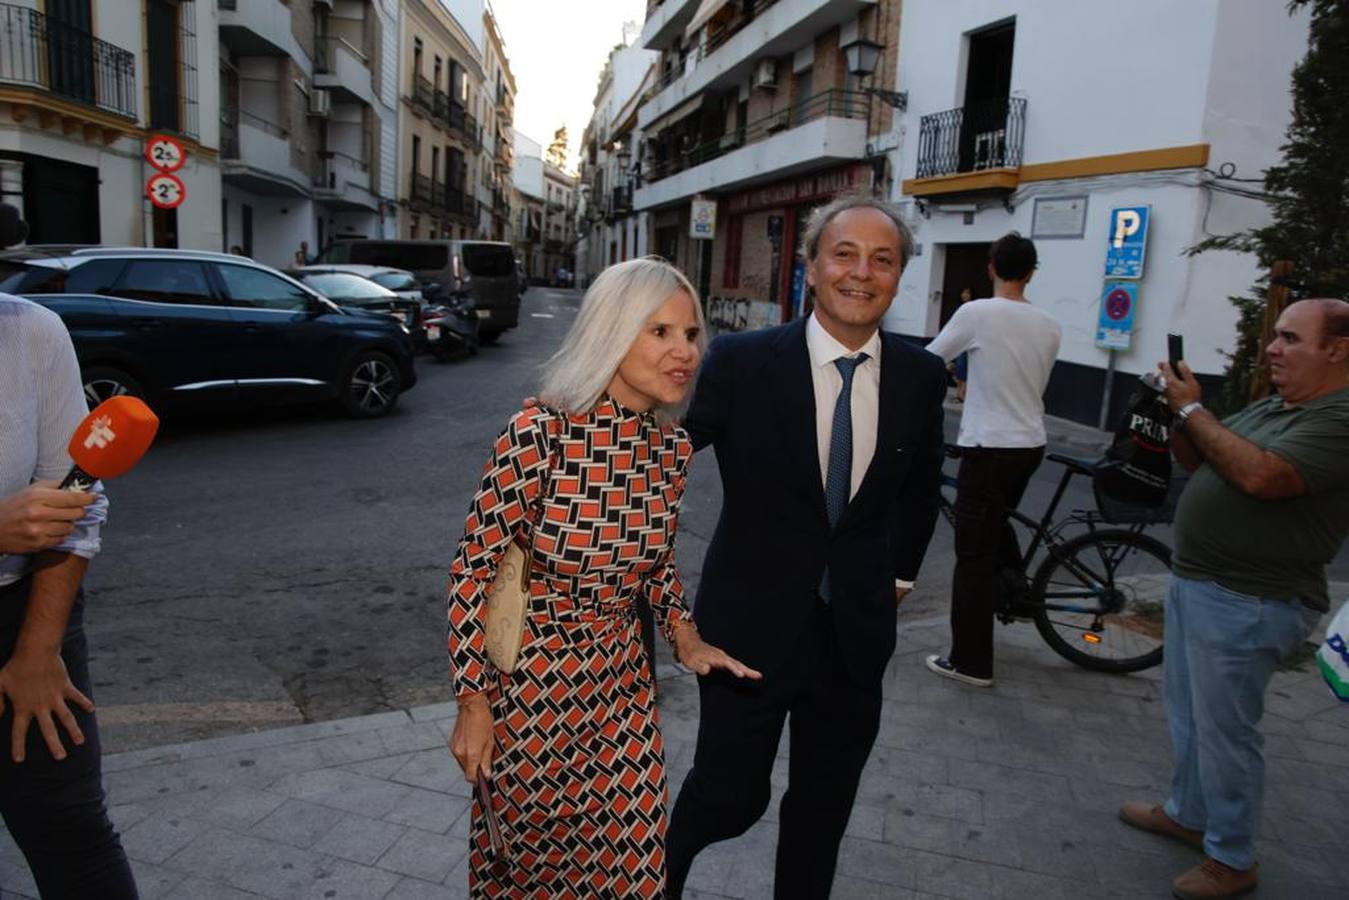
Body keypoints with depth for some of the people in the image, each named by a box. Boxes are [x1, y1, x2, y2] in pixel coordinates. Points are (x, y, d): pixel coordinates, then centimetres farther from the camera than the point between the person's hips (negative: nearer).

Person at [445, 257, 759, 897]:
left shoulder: (673, 447, -6)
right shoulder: (539, 435, -25)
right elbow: (472, 569, -16)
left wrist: (684, 636, -3)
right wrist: (472, 705, -13)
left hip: (621, 679, 5)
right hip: (529, 681, -4)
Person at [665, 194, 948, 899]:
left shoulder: (920, 376, -1)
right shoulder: (743, 362, -13)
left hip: (857, 630, 4)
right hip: (752, 622, -3)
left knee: (824, 808, 18)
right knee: (730, 798, 9)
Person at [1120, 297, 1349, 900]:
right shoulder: (1272, 407, 11)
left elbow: (1260, 476, -31)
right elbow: (1196, 461, 14)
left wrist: (1193, 409, -21)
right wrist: (1179, 413, -5)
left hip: (1247, 604, -9)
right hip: (1194, 581, 9)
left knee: (1223, 731, 3)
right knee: (1187, 714, 21)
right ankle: (1187, 814, 39)